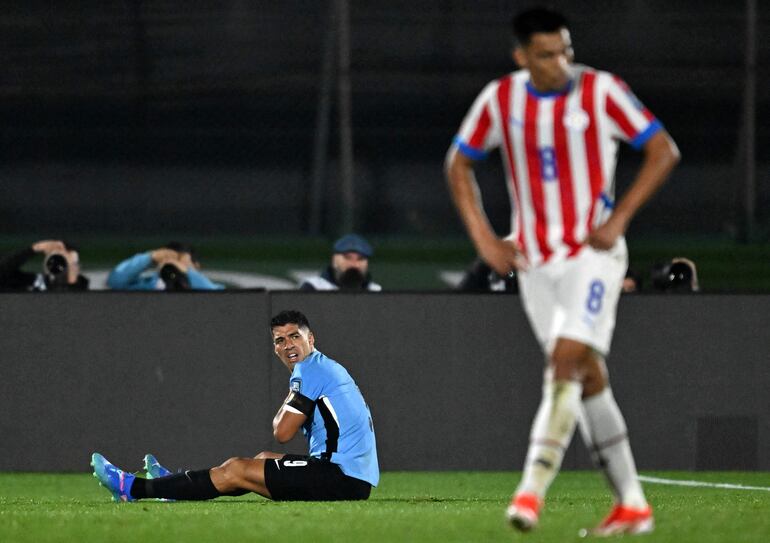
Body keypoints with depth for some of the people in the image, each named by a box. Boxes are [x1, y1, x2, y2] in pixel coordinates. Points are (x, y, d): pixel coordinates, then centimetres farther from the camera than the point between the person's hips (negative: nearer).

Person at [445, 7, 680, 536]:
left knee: (565, 361, -19)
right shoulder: (500, 99, 1)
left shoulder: (601, 91, -9)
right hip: (535, 259, 4)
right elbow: (459, 163, 13)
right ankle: (632, 504, 10)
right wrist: (484, 238, 3)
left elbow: (663, 151, -3)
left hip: (593, 252, -4)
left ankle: (532, 491, -21)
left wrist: (619, 218, -12)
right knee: (589, 376, 5)